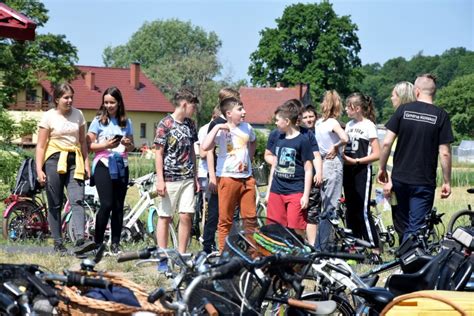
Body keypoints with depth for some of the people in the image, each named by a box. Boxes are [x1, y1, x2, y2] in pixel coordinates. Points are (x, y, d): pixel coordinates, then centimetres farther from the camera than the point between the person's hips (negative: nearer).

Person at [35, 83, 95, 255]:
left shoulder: (78, 115, 10)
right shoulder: (49, 116, -1)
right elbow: (41, 145, -2)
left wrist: (86, 163, 9)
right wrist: (39, 170, -9)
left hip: (74, 161, 3)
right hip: (54, 161, -3)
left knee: (77, 200, -14)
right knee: (55, 204, 2)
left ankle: (80, 240, -25)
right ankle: (58, 244, 8)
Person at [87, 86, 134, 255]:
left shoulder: (126, 122, 12)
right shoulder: (98, 120, 2)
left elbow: (131, 147, 17)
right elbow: (90, 145, -2)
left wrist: (127, 144, -6)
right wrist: (106, 145, -18)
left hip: (121, 166, 4)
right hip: (103, 165, -4)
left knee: (118, 206, 2)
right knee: (106, 205, -13)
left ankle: (115, 244, 7)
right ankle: (97, 242, -3)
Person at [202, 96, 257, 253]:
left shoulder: (247, 128, 8)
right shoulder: (221, 131, -9)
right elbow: (205, 147, -26)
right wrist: (217, 127, -22)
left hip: (246, 177, 5)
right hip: (228, 177, -5)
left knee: (250, 217, 6)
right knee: (225, 220, 2)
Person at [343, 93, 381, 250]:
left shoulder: (368, 126, -9)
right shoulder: (349, 125, 12)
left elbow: (376, 154, -13)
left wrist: (355, 161, -17)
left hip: (362, 171, -7)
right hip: (348, 171, 7)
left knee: (363, 211, -10)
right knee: (350, 209, 10)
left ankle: (374, 247, -6)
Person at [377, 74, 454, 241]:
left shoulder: (403, 110, 0)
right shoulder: (441, 116, -5)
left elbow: (387, 142, -3)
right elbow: (445, 153, -8)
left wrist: (382, 168, 9)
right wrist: (447, 182, 1)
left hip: (400, 179, 2)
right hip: (424, 182, -2)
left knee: (405, 225, 17)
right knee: (417, 227, 0)